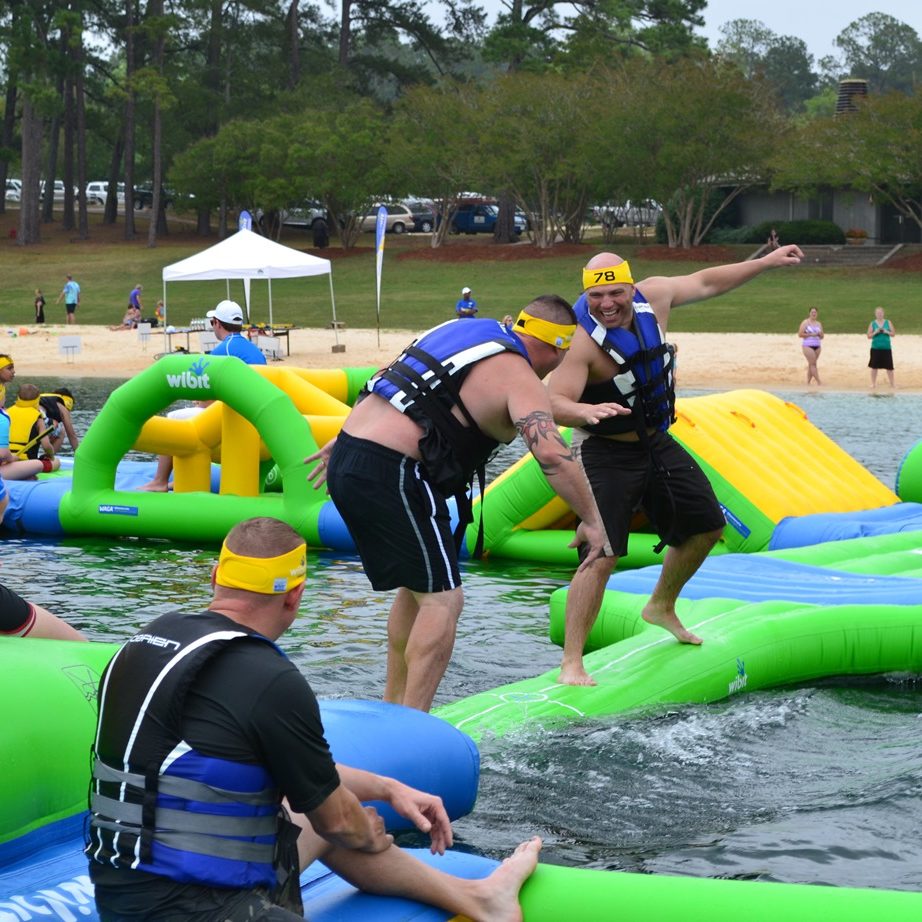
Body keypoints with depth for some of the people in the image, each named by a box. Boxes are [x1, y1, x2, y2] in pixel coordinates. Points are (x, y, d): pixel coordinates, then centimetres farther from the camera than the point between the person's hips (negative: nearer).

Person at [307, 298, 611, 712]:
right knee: (442, 599, -5)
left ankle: (392, 707, 27)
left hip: (347, 460, 9)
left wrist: (343, 441, 37)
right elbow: (551, 453, -20)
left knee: (415, 587, 22)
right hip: (392, 475, -9)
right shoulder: (520, 379, -5)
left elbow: (384, 379, 28)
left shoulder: (461, 330, 20)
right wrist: (591, 520, -11)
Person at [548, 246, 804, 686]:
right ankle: (571, 662, -14)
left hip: (657, 444, 8)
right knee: (600, 556, -18)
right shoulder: (582, 340, -28)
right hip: (607, 455, -8)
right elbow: (554, 402, -37)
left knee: (706, 527, 20)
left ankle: (661, 607, 42)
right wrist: (587, 410, -58)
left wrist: (766, 262, 14)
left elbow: (705, 282, 9)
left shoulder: (653, 296, -9)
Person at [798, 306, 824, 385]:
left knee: (811, 364, 6)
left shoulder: (819, 324, 14)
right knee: (813, 364, -11)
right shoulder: (805, 322, -1)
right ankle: (819, 382, -14)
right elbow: (800, 334, -8)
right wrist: (810, 334, -15)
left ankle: (808, 382, 11)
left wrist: (820, 334, -5)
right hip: (807, 346, -5)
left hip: (817, 346, 5)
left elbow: (822, 336, 18)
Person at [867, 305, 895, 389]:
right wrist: (875, 332, -16)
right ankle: (873, 384, 11)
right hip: (876, 348, 0)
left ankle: (892, 384, 9)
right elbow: (869, 336, 1)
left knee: (889, 367, 0)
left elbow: (893, 333, 4)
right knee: (874, 366, 1)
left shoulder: (888, 323, 6)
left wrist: (886, 332, -13)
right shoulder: (872, 324, 3)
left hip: (886, 348, 0)